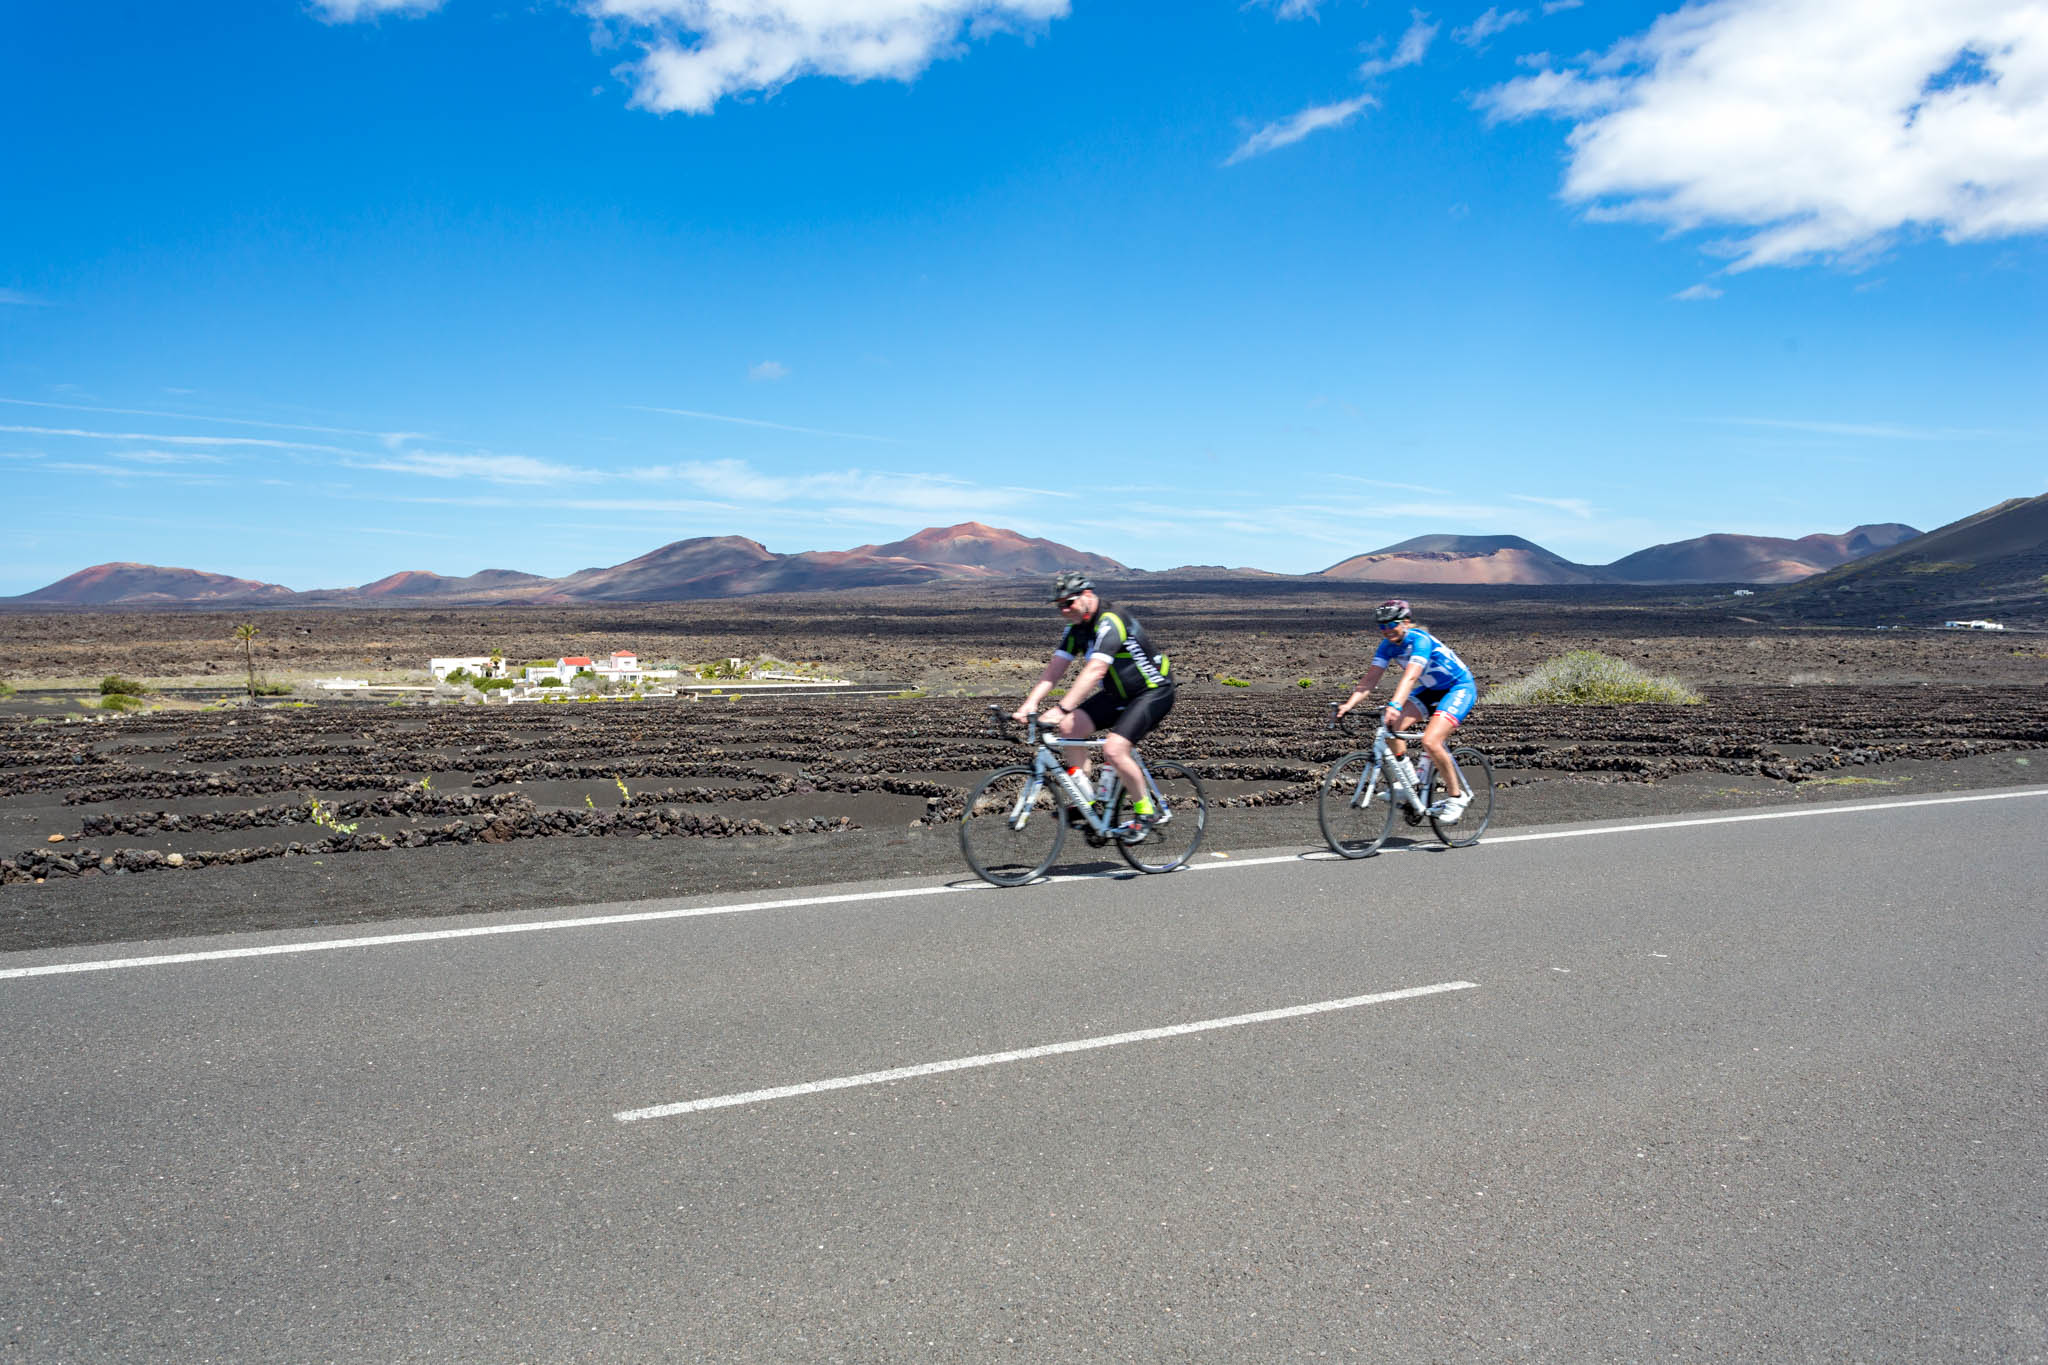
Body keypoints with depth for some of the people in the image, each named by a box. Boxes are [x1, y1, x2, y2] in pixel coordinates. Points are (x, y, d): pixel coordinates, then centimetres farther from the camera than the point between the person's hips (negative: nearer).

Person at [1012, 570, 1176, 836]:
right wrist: (1030, 703, -19)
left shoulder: (1110, 621, -27)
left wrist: (1061, 709, -44)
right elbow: (1055, 667, -5)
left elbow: (1095, 671, -38)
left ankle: (1146, 812, -2)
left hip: (1153, 692, -9)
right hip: (1119, 694, 9)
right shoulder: (1076, 627, 0)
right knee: (1070, 727, -8)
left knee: (1113, 749, -24)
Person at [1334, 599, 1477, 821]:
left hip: (1460, 688, -7)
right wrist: (1348, 705, -29)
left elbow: (1410, 677, -44)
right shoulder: (1388, 645, -7)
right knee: (1390, 724, -18)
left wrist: (1395, 705, -58)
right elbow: (1370, 680, -14)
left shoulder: (1420, 640, -28)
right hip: (1430, 690, 7)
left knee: (1430, 741, -26)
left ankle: (1456, 796, -5)